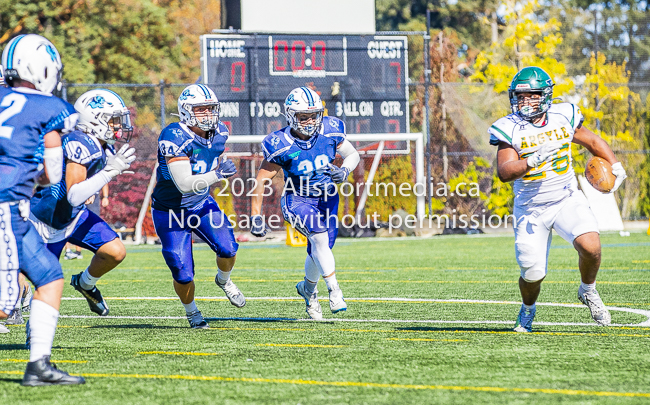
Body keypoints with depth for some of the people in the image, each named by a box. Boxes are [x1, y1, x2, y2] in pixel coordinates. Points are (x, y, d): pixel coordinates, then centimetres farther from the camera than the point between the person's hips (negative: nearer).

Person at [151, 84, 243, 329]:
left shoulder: (218, 133, -4)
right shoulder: (175, 138, -27)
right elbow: (184, 184, -34)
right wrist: (216, 175, -40)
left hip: (202, 205, 5)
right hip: (171, 212, -5)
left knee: (228, 249, -19)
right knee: (183, 276, -7)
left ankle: (224, 280, 17)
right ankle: (191, 312, 26)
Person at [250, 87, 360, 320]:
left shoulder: (330, 131, -12)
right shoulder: (280, 145, -20)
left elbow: (353, 155, 5)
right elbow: (262, 180, -10)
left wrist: (344, 171, -17)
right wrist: (256, 216, -10)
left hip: (326, 198, 4)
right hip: (297, 200, -4)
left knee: (319, 252, 8)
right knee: (319, 236, -30)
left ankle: (308, 289, 39)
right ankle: (334, 290, -25)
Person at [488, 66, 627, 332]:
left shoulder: (563, 117, -1)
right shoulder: (510, 128, -10)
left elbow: (592, 141, 16)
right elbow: (504, 172, -21)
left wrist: (615, 166, 7)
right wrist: (533, 160, -34)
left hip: (567, 200, 1)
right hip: (531, 208, -1)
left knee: (590, 247, -24)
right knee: (532, 273, -8)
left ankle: (588, 292, 7)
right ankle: (528, 310, 28)